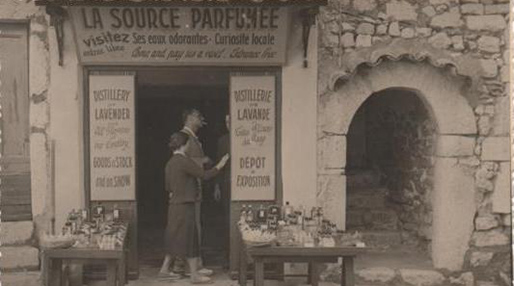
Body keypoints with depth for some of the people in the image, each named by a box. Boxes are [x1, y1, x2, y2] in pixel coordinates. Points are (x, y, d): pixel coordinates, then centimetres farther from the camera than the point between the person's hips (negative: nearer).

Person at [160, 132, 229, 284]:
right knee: (190, 238, -2)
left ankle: (165, 267, 25)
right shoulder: (184, 161, -18)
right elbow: (205, 175, -16)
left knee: (175, 237, 19)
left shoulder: (172, 162, 10)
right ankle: (195, 275, 4)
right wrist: (220, 164, -6)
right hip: (184, 205, -9)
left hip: (175, 205, 9)